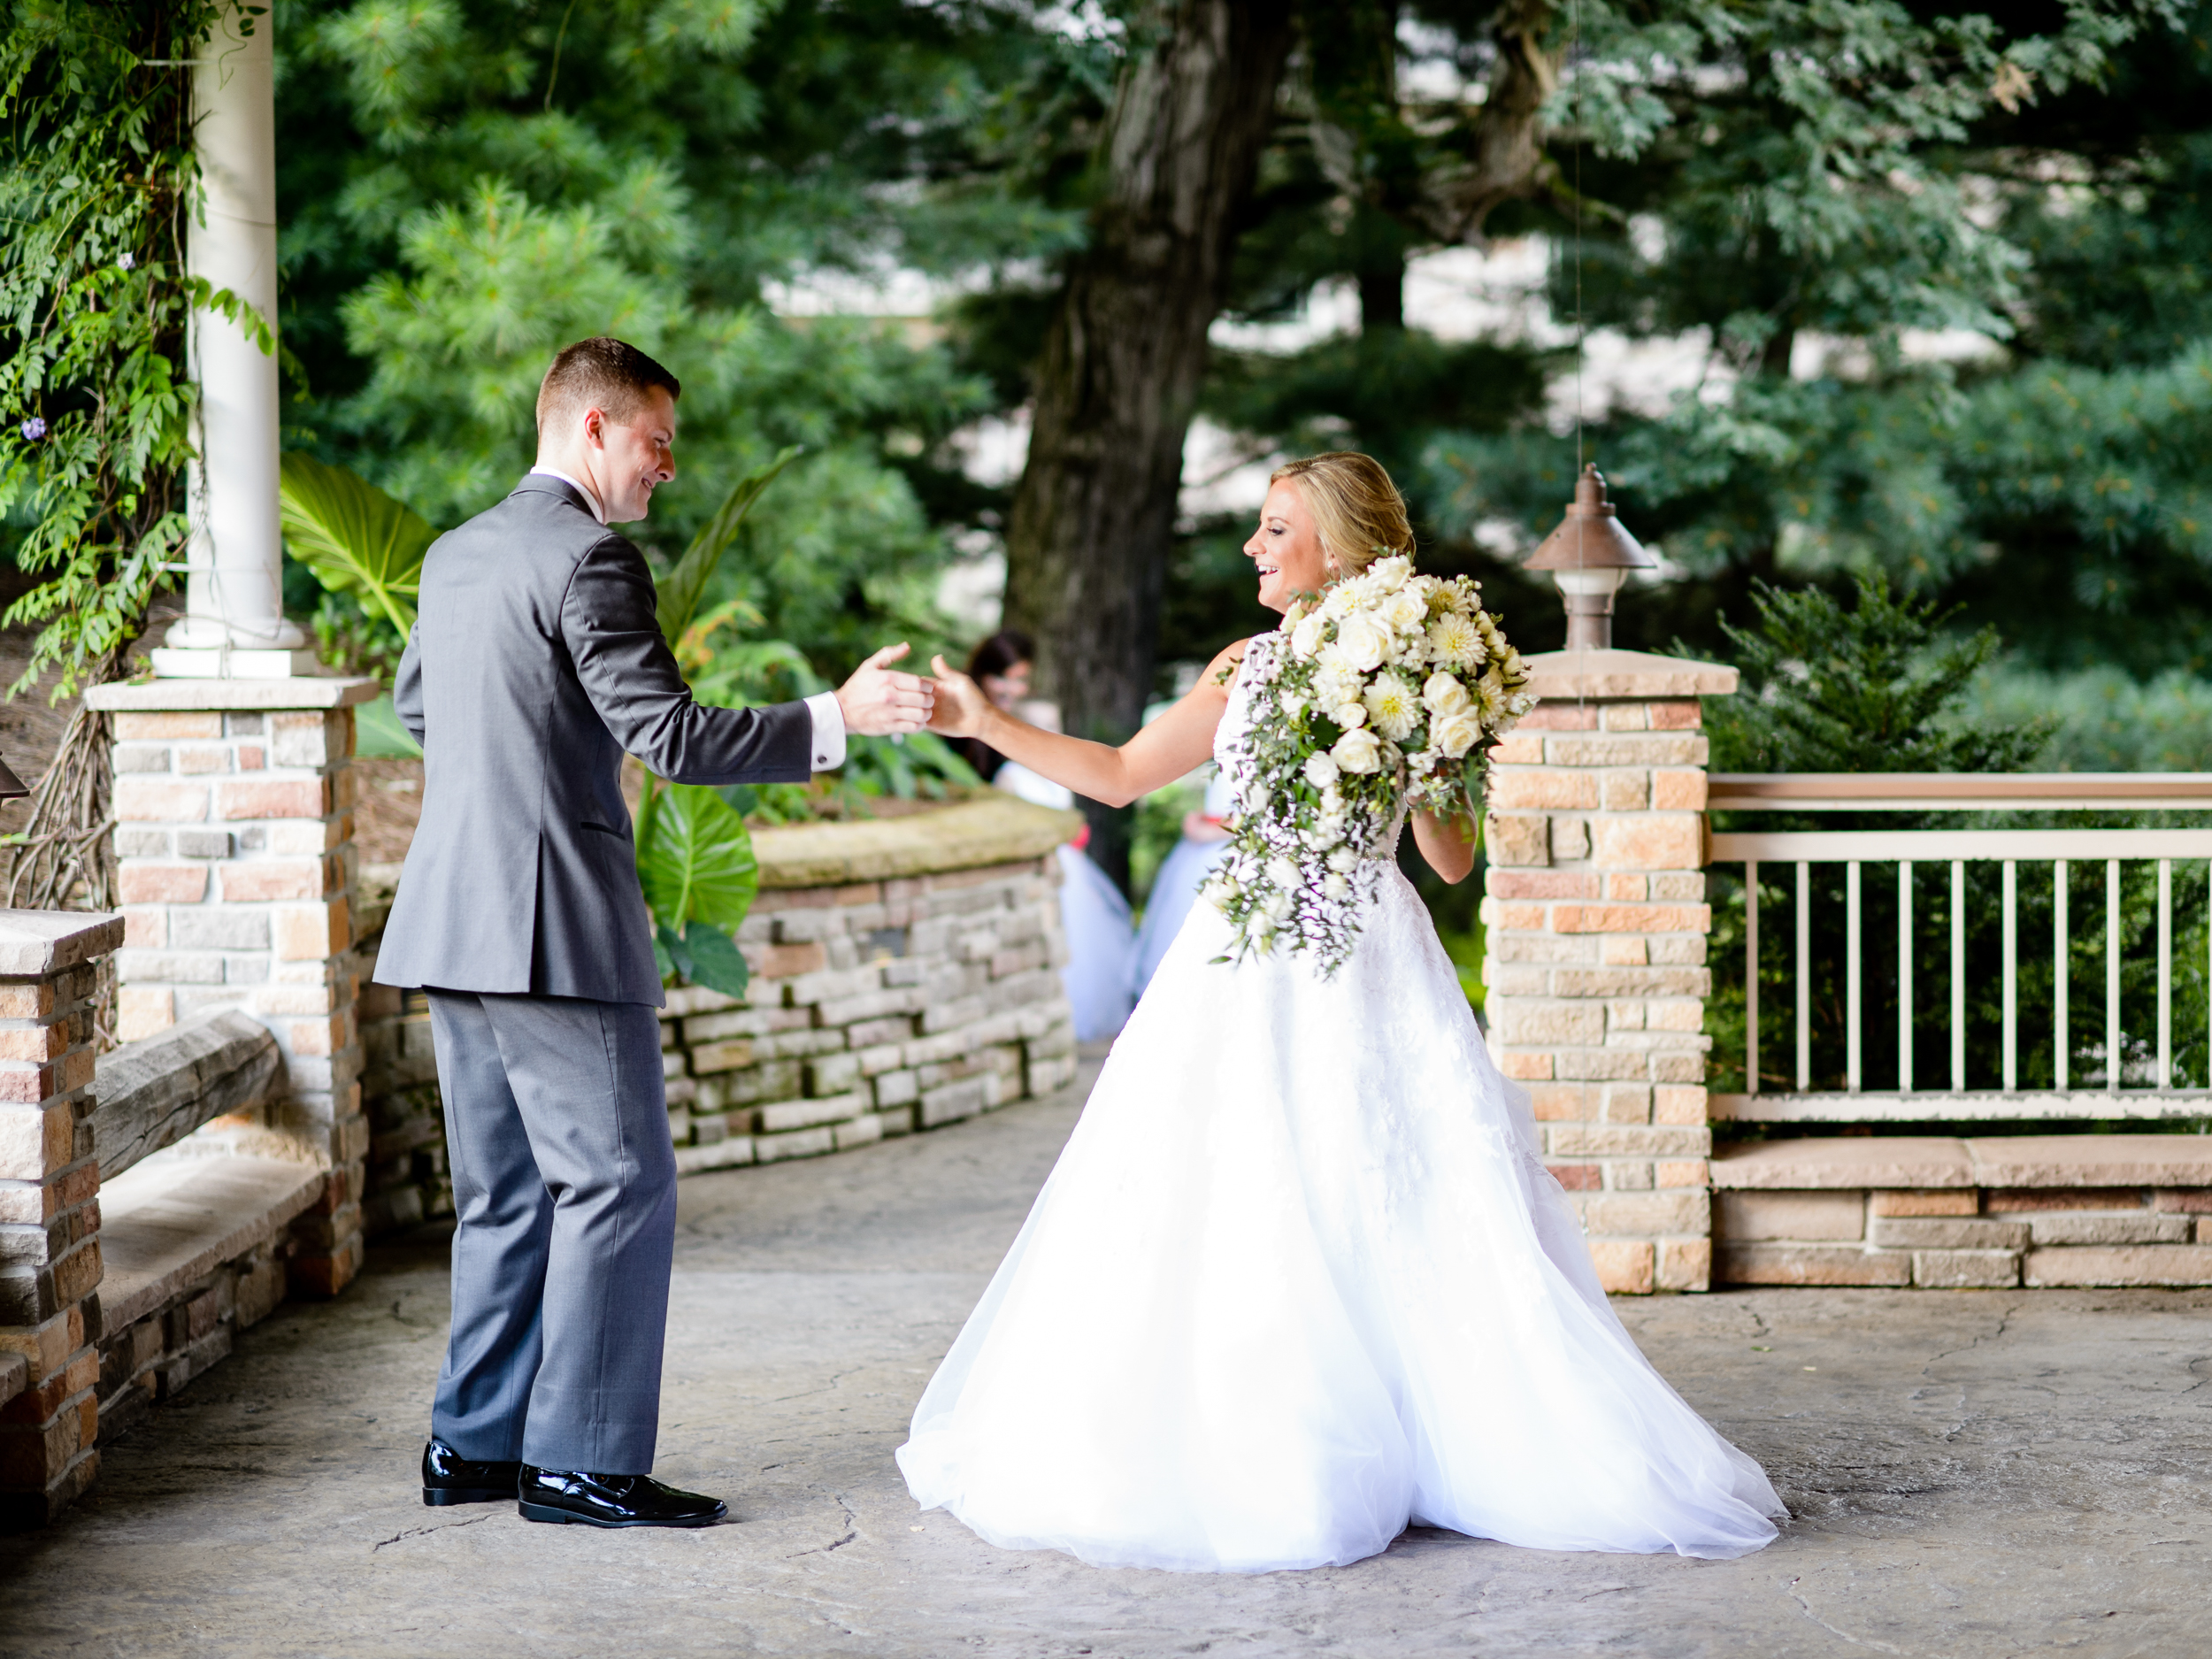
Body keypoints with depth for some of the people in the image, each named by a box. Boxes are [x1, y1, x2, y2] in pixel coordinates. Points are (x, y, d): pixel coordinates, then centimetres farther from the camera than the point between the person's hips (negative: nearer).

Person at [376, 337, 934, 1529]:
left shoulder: (455, 556, 14)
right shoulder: (588, 558, -12)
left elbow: (412, 702, 30)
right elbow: (670, 738, -19)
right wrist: (837, 718, -17)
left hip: (453, 925, 9)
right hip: (554, 926, -9)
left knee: (508, 1192, 15)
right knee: (618, 1181, -3)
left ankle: (475, 1442, 19)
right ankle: (581, 1462, -2)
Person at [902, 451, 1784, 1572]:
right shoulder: (1246, 668, 11)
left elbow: (1454, 861, -2)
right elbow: (1120, 775, 15)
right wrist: (985, 723, 10)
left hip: (1360, 968, -4)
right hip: (1245, 968, 4)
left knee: (1386, 1216, -6)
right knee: (1218, 1217, 1)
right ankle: (1242, 1458, 9)